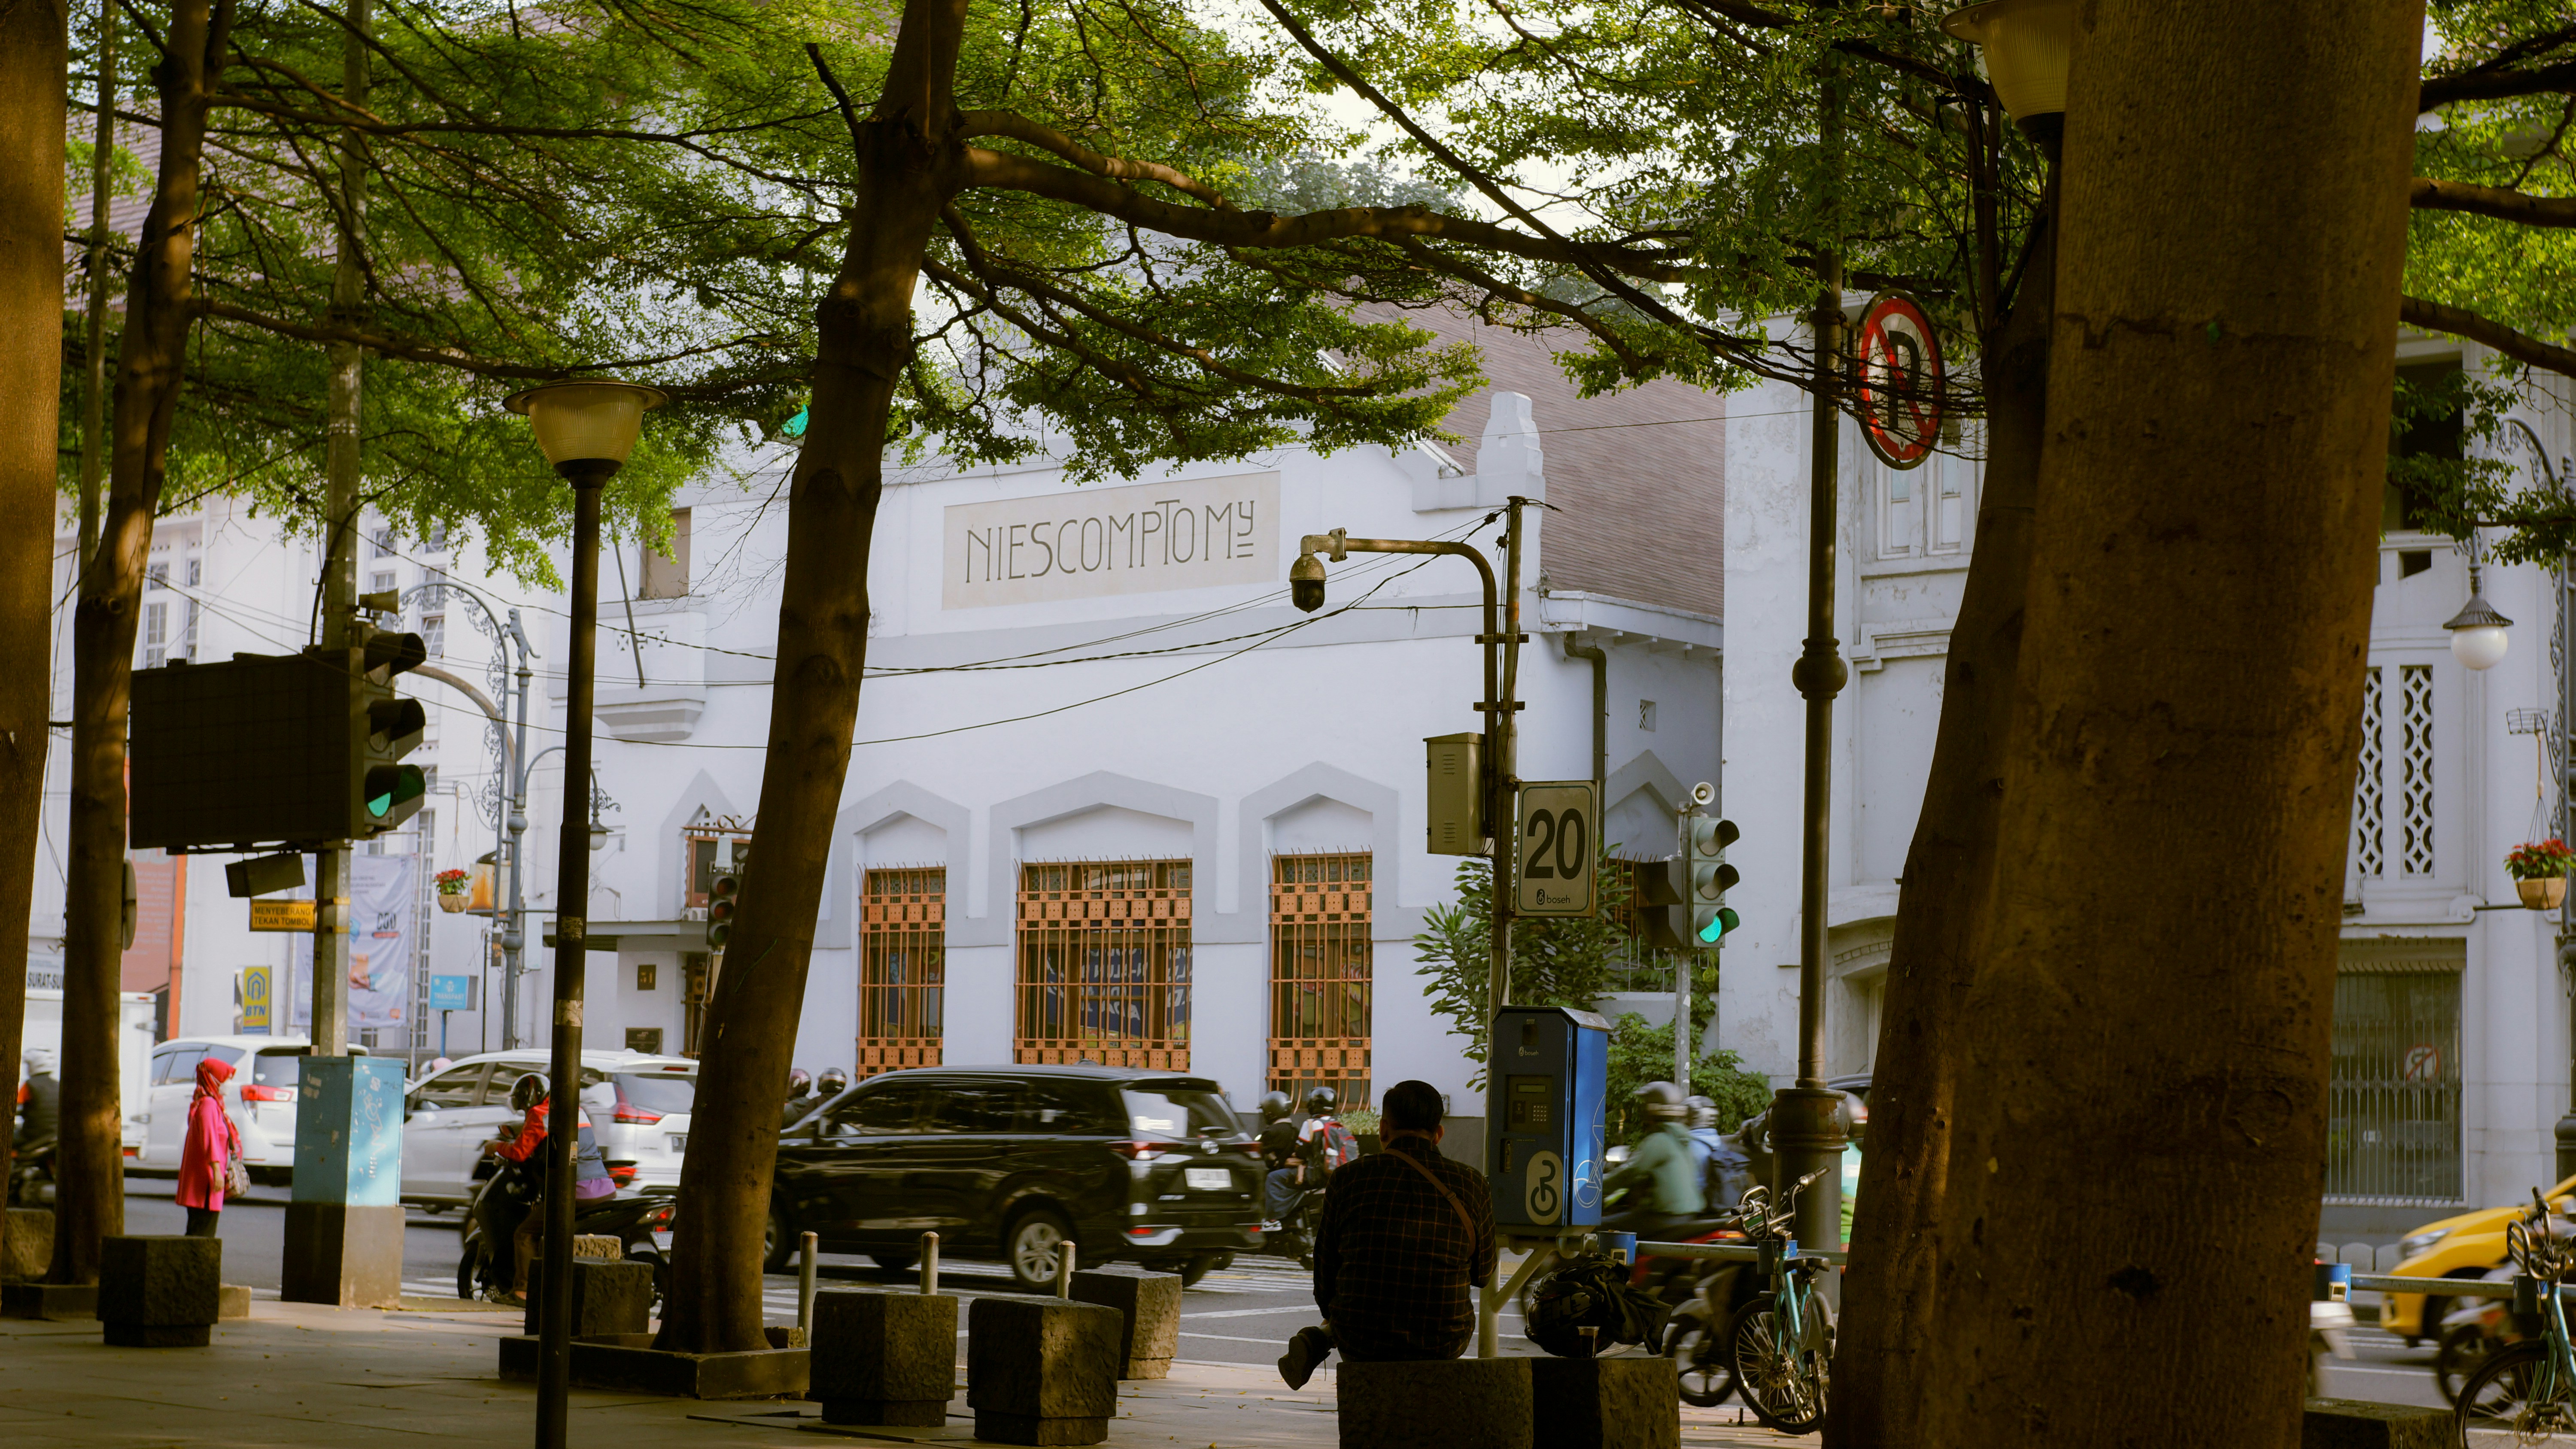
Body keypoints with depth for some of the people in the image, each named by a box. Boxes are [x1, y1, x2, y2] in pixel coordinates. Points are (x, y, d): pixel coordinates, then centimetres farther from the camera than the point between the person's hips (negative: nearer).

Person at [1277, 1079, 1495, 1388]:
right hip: (1442, 1345, 0)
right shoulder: (1473, 1185, -4)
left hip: (1361, 1345, 0)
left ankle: (1316, 1341, 10)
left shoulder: (1347, 1180, -5)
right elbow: (1482, 1274, 10)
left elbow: (1326, 1280, 5)